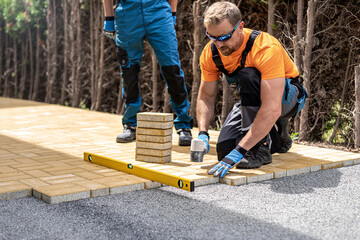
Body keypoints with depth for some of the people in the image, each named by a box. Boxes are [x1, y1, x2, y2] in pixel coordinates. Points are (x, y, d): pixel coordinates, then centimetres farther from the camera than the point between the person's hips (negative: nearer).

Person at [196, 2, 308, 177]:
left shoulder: (266, 48, -36)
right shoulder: (210, 52, -16)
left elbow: (272, 109, -43)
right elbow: (206, 96, -5)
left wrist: (239, 151, -46)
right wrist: (203, 133, -23)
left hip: (287, 96, -6)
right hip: (253, 99, 6)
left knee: (248, 76, -36)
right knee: (224, 149, -12)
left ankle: (260, 149, -24)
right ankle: (276, 135, 16)